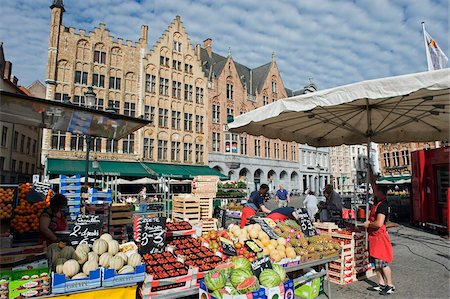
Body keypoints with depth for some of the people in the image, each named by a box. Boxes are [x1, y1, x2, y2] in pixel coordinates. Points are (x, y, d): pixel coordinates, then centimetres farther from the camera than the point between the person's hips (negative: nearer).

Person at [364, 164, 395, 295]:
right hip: (373, 236, 9)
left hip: (379, 236, -9)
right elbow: (372, 181, 11)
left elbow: (379, 223, -28)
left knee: (383, 263, 0)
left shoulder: (383, 205, -19)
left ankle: (390, 286, 14)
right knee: (376, 262, 14)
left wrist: (368, 224, -10)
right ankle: (381, 284, 25)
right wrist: (370, 167, 9)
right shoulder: (377, 201, 5)